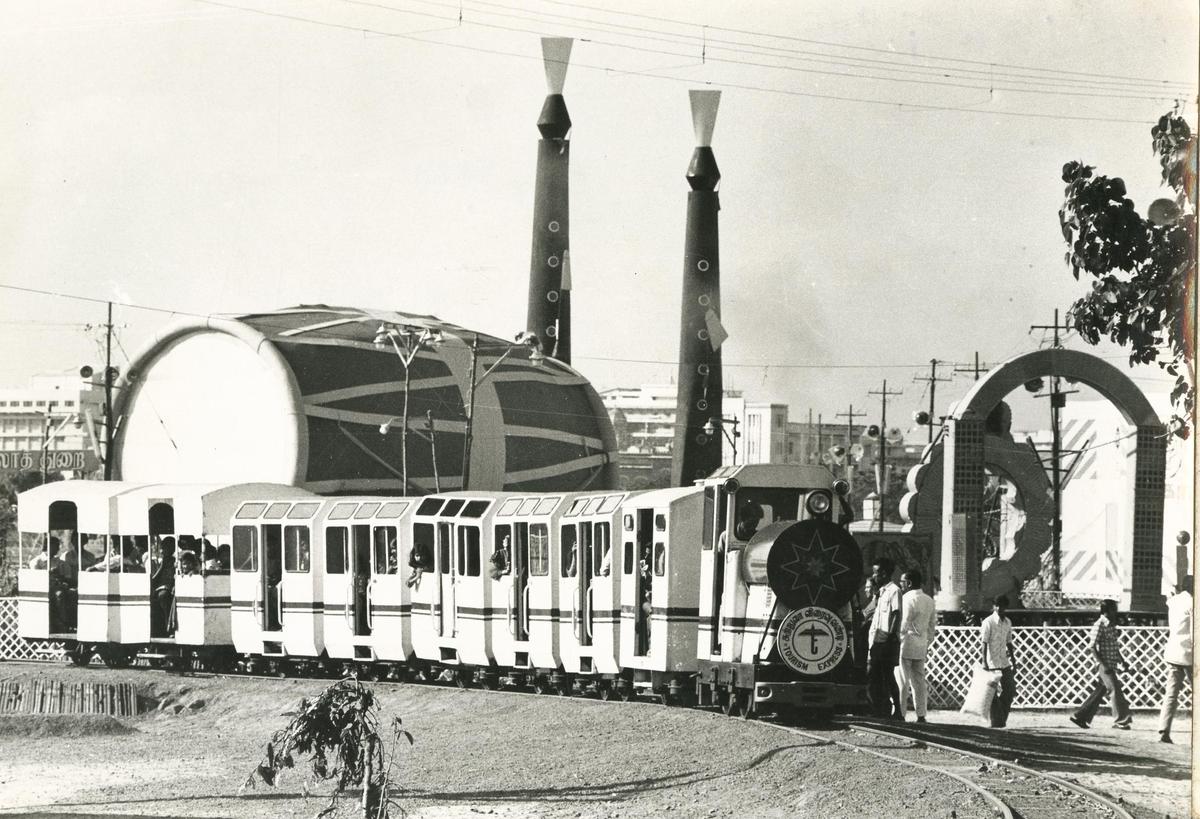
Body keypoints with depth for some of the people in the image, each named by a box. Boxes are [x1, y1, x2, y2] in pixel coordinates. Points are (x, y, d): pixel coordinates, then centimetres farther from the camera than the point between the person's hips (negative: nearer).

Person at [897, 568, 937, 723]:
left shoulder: (908, 599, -12)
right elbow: (933, 625, 16)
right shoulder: (929, 600, 12)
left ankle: (899, 713, -5)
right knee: (919, 681, 9)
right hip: (921, 646, 7)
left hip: (906, 644, -7)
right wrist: (927, 643, 21)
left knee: (902, 681, -4)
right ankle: (921, 715, 8)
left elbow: (904, 624, -17)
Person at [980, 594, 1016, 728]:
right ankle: (996, 721, 3)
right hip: (992, 664, -6)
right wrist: (984, 662, -19)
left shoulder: (1007, 622, 12)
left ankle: (1002, 720, 17)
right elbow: (984, 643, -12)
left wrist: (1013, 661, 19)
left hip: (1004, 663, 7)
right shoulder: (988, 622, -8)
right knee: (994, 695, -3)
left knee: (1009, 691, 5)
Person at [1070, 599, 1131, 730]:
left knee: (1100, 691, 11)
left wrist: (1122, 661, 16)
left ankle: (1080, 716, 17)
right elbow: (1092, 647, -16)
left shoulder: (1111, 625, 14)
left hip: (1111, 664, 9)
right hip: (1104, 664, -9)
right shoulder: (1099, 626, -13)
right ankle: (1120, 720, -5)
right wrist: (1102, 664, -21)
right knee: (1115, 690, -9)